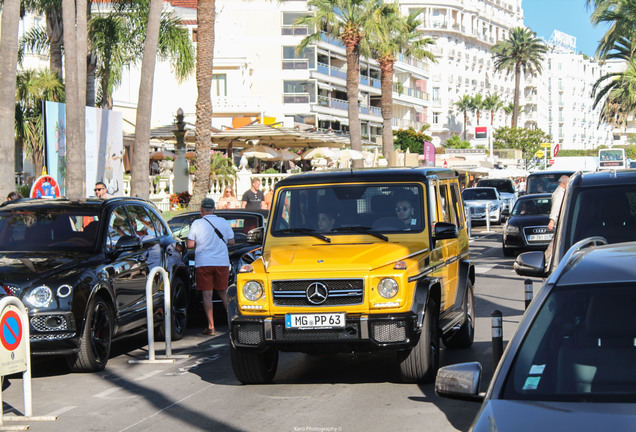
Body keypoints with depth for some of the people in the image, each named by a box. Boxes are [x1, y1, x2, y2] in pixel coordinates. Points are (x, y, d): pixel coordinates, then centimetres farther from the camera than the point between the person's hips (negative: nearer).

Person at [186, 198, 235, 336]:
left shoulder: (197, 224, -5)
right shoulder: (223, 222, 4)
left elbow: (190, 245, -6)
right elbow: (231, 241, 8)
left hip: (203, 263, -3)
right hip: (222, 262, 3)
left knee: (207, 295, -1)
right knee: (223, 293, 16)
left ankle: (211, 327, -5)